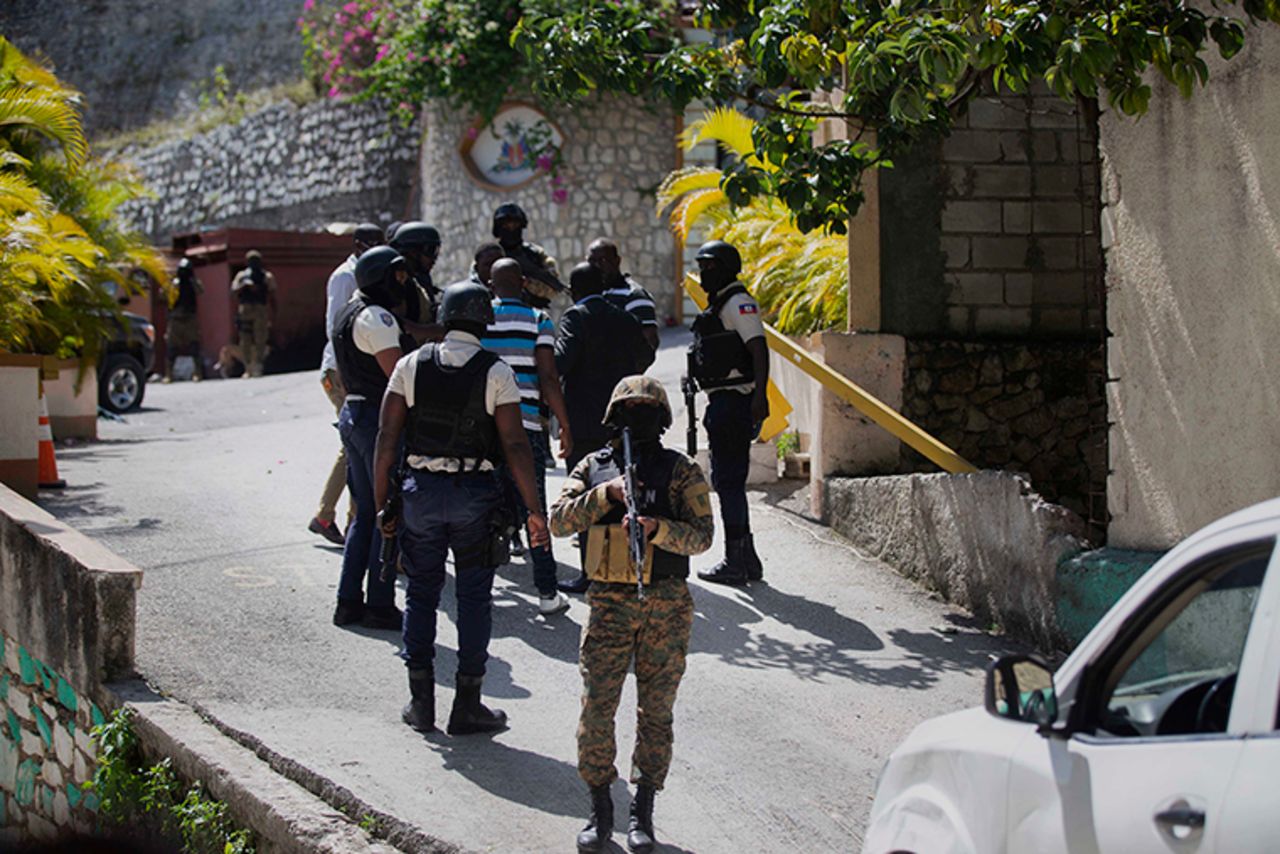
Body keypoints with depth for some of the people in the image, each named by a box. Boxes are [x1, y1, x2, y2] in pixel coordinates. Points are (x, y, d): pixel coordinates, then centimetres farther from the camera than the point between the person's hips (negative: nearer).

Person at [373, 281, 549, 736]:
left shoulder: (411, 365, -1)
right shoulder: (496, 372, -7)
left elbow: (386, 438, -2)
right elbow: (515, 446, -10)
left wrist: (381, 504, 6)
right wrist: (535, 511, -4)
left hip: (421, 490, 2)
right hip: (475, 494, -2)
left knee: (421, 594, 14)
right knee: (473, 597, 8)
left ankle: (421, 702, 17)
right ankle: (467, 706, 11)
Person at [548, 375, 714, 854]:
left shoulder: (682, 472, 4)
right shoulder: (593, 468, 10)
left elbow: (702, 535, -5)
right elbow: (559, 520, -1)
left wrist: (657, 528, -21)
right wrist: (607, 495, -13)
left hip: (666, 606, -1)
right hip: (609, 602, 1)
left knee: (656, 711, 5)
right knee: (596, 707, -2)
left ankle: (643, 813, 16)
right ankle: (600, 809, 11)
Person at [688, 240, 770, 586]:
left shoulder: (738, 304, -11)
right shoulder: (718, 305, 21)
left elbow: (759, 350, -21)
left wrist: (759, 396, -31)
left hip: (735, 402, -11)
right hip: (723, 402, 11)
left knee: (728, 480, -9)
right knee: (726, 480, 14)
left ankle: (736, 563, -5)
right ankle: (746, 559, 20)